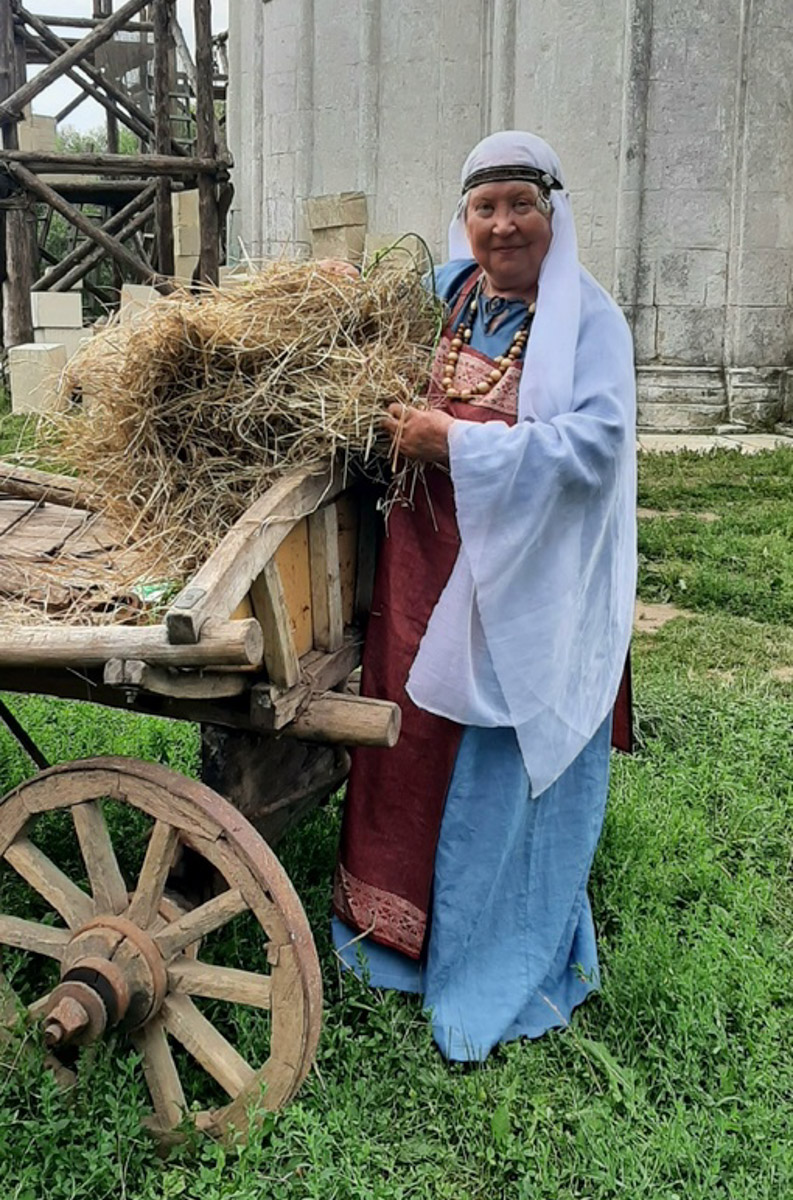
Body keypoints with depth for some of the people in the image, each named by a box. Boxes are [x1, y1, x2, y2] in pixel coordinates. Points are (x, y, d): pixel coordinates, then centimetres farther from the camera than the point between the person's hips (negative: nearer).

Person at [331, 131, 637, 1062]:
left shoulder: (588, 318, -7)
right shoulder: (442, 296, 9)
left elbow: (594, 446, -20)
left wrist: (458, 441, -22)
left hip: (525, 582, -5)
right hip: (429, 562, 5)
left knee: (506, 768, 3)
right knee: (415, 738, 12)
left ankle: (505, 962, 23)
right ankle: (408, 927, 33)